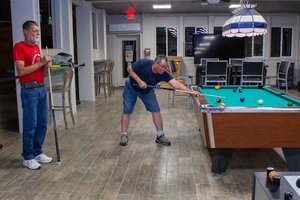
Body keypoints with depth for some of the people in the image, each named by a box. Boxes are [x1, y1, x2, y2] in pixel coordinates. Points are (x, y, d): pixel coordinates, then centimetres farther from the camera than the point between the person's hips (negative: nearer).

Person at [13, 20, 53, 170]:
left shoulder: (36, 47, 16)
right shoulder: (19, 47, -9)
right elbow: (21, 71, -18)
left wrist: (46, 65, 3)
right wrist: (41, 63, -16)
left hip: (42, 88, 8)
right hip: (29, 90, -8)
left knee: (42, 123, 12)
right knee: (31, 124, -3)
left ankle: (37, 152, 25)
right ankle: (28, 157, 10)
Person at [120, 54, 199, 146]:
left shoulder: (163, 74, -28)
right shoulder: (144, 63, -33)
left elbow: (175, 83, -38)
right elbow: (129, 69, -22)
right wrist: (139, 81, -31)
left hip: (147, 91, 3)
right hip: (131, 87, -3)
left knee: (156, 110, -6)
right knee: (127, 111, -5)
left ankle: (160, 136, 1)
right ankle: (124, 135, 5)